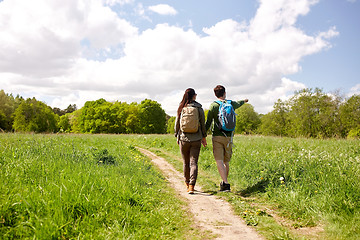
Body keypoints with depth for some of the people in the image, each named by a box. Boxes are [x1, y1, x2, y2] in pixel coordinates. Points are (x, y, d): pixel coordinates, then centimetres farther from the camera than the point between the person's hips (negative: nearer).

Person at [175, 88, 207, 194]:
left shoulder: (181, 108, -2)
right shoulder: (199, 108, -3)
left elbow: (177, 123, 3)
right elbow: (203, 124, 2)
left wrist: (177, 136, 15)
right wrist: (204, 137, 13)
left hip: (184, 138, 1)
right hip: (196, 139, -1)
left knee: (186, 163, 14)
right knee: (193, 163, 0)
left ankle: (187, 184, 28)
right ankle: (191, 186, -10)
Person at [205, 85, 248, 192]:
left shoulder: (213, 106, -4)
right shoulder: (231, 104, 7)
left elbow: (208, 123, -5)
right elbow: (238, 104, 32)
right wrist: (244, 101, 55)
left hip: (217, 137, -4)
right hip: (228, 137, 4)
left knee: (219, 161, -7)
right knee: (226, 161, 15)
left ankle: (226, 183, -17)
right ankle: (224, 182, 27)